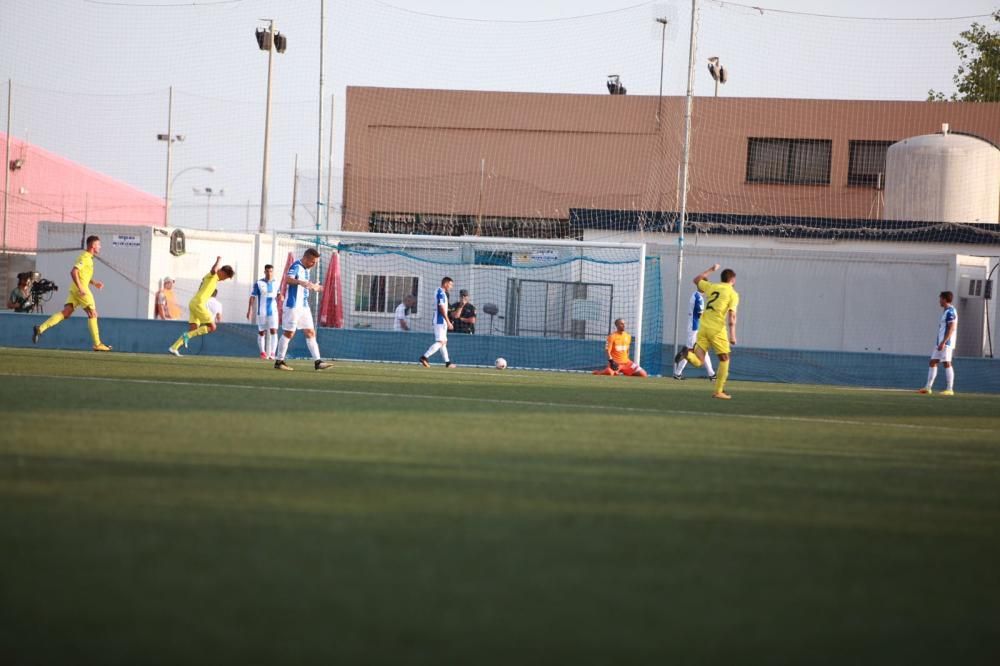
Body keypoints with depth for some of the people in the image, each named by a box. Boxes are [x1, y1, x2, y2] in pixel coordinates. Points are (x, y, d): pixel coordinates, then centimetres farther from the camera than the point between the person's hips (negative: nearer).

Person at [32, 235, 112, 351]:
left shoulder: (88, 257, 19)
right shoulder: (85, 257, -12)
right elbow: (73, 272, -22)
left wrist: (94, 282, 25)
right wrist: (80, 288, -25)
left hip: (75, 289, 9)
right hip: (81, 288, -9)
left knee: (66, 313, 1)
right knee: (93, 314, -1)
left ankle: (40, 329, -9)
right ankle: (97, 344, 2)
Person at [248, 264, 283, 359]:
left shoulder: (276, 283, 7)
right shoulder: (258, 283, -2)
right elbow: (252, 297, -2)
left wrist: (280, 297, -2)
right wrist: (249, 310, -8)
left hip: (273, 311, 1)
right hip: (261, 312, -1)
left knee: (273, 331, -12)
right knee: (261, 332, 5)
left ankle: (272, 353, -16)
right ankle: (263, 352, 17)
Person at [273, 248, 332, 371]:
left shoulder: (305, 269, 13)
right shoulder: (296, 267, -15)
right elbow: (288, 280, -35)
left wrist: (314, 287, 32)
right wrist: (301, 282, -51)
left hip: (304, 306, 9)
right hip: (293, 306, -9)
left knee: (310, 333, 4)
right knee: (289, 333, -3)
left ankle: (317, 361, 3)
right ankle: (279, 361, 6)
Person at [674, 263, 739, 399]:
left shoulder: (712, 287, 12)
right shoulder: (733, 294, -1)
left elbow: (697, 280, 30)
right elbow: (732, 315, -11)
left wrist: (711, 270, 39)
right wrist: (732, 334, -12)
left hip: (703, 327, 4)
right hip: (717, 329, -4)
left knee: (698, 361, 4)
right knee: (724, 359, 13)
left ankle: (687, 353, -30)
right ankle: (719, 391, 9)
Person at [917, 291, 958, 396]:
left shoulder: (950, 311, -12)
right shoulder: (945, 311, 19)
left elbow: (951, 328, -19)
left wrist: (943, 342, -23)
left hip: (946, 342, -10)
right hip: (940, 342, 10)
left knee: (947, 363, -9)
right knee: (933, 362, 8)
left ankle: (949, 389, -8)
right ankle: (928, 388, 9)